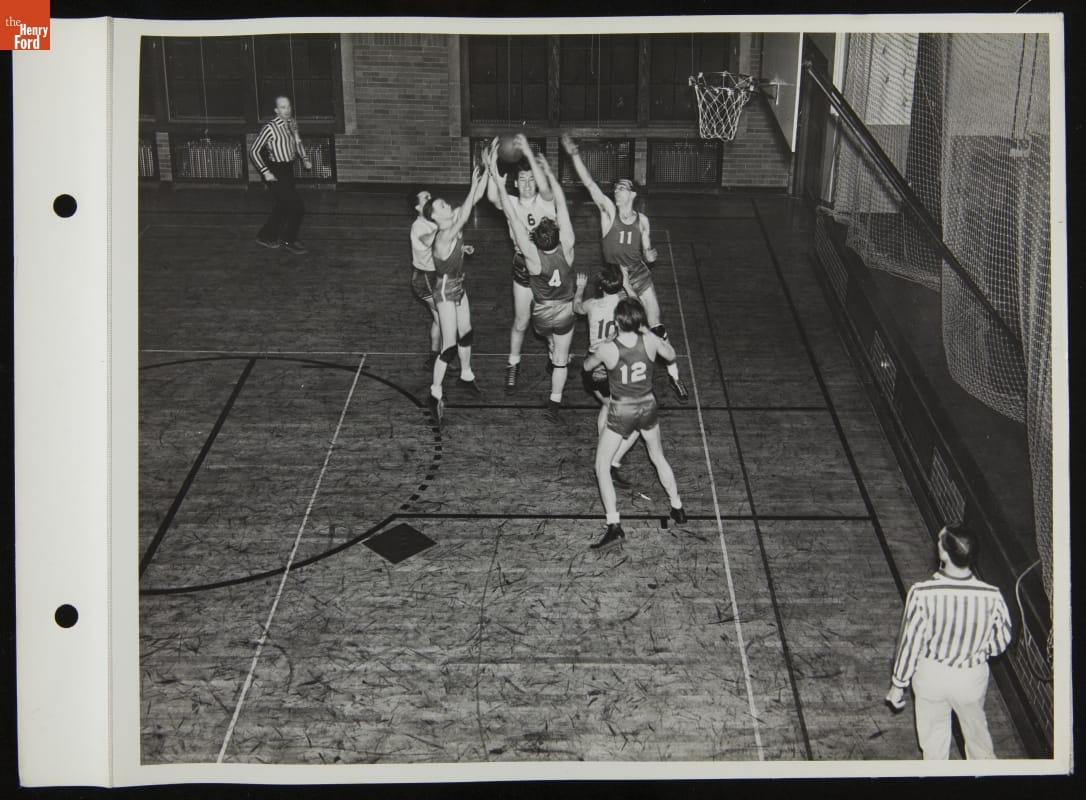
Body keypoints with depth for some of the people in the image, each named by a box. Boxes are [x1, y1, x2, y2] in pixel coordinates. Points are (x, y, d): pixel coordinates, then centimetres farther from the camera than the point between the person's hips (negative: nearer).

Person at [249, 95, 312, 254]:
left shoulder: (291, 123, 2)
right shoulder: (270, 128, -20)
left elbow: (297, 141, 23)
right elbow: (254, 151, -15)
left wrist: (305, 158, 10)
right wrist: (265, 172, -19)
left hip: (288, 169, 8)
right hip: (276, 172, -8)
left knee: (283, 206, 21)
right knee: (297, 208, -8)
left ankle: (266, 236, 37)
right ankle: (288, 241, 10)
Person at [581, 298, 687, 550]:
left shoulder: (607, 349, -24)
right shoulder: (650, 342, -16)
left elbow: (586, 366, -2)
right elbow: (671, 355, 7)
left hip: (621, 412, -4)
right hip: (647, 407, 4)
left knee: (602, 467, 9)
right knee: (658, 458, 27)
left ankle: (614, 526, 0)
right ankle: (678, 509, 40)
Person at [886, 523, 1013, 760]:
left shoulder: (922, 594, -29)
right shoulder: (991, 596, -24)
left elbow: (910, 642, -17)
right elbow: (1001, 641, -6)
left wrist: (898, 684, -1)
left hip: (931, 676, -1)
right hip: (972, 678, 1)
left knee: (933, 734, 24)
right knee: (977, 730, 29)